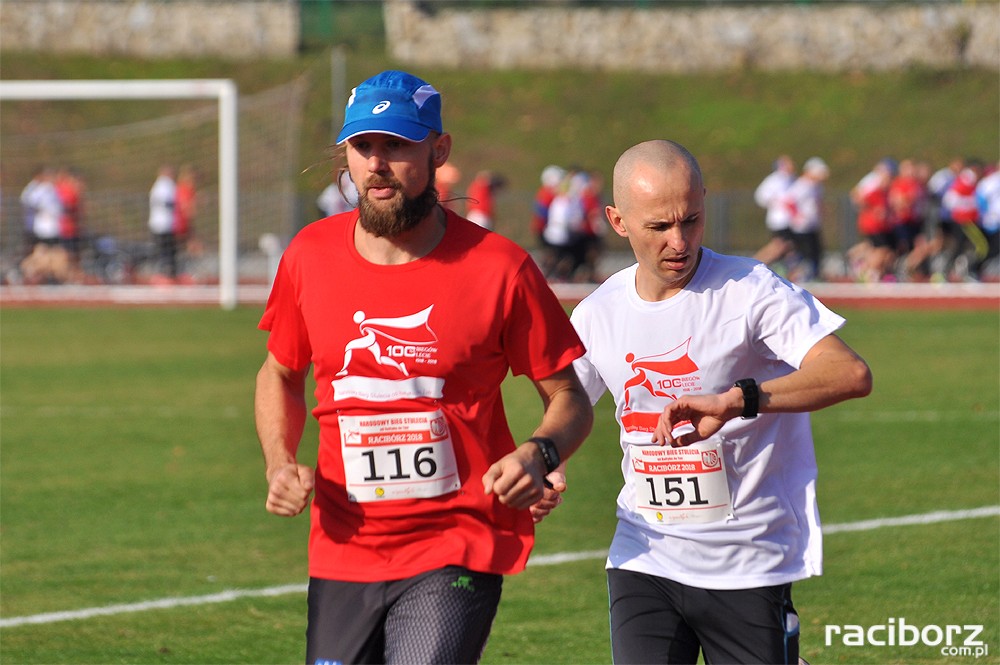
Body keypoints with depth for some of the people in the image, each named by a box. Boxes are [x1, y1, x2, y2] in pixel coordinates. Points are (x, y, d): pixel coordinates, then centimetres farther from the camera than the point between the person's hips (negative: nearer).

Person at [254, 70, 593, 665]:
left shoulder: (499, 268, -8)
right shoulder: (310, 258, 2)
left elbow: (570, 398, 1)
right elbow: (281, 375, 20)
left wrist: (539, 454, -20)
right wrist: (280, 464, 2)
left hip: (458, 554, -4)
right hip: (342, 558, 4)